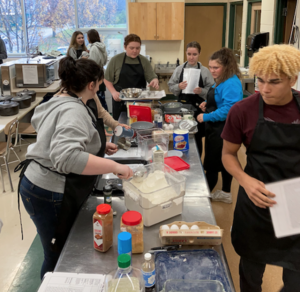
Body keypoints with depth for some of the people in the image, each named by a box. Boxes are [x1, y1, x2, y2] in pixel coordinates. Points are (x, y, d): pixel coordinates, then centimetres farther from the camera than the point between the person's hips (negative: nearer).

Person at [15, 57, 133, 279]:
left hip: (50, 189, 10)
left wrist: (100, 146, 14)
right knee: (58, 258, 9)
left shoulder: (63, 101, 8)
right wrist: (114, 166, -36)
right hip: (50, 195, -10)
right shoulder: (73, 111, -25)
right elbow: (67, 157, -40)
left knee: (62, 254, 25)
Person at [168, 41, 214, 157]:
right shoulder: (179, 69, 3)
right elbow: (171, 86, 5)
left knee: (197, 137, 8)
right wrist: (178, 87, -15)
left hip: (198, 108, -1)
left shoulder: (205, 71, -2)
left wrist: (201, 91, -20)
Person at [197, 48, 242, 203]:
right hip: (215, 128, 10)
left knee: (211, 164, 2)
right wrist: (208, 104, 5)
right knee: (223, 162, 20)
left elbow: (227, 110, -29)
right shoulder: (221, 81, 9)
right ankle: (225, 193, 35)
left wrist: (205, 117, -21)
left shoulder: (231, 84, -22)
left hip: (222, 130, -10)